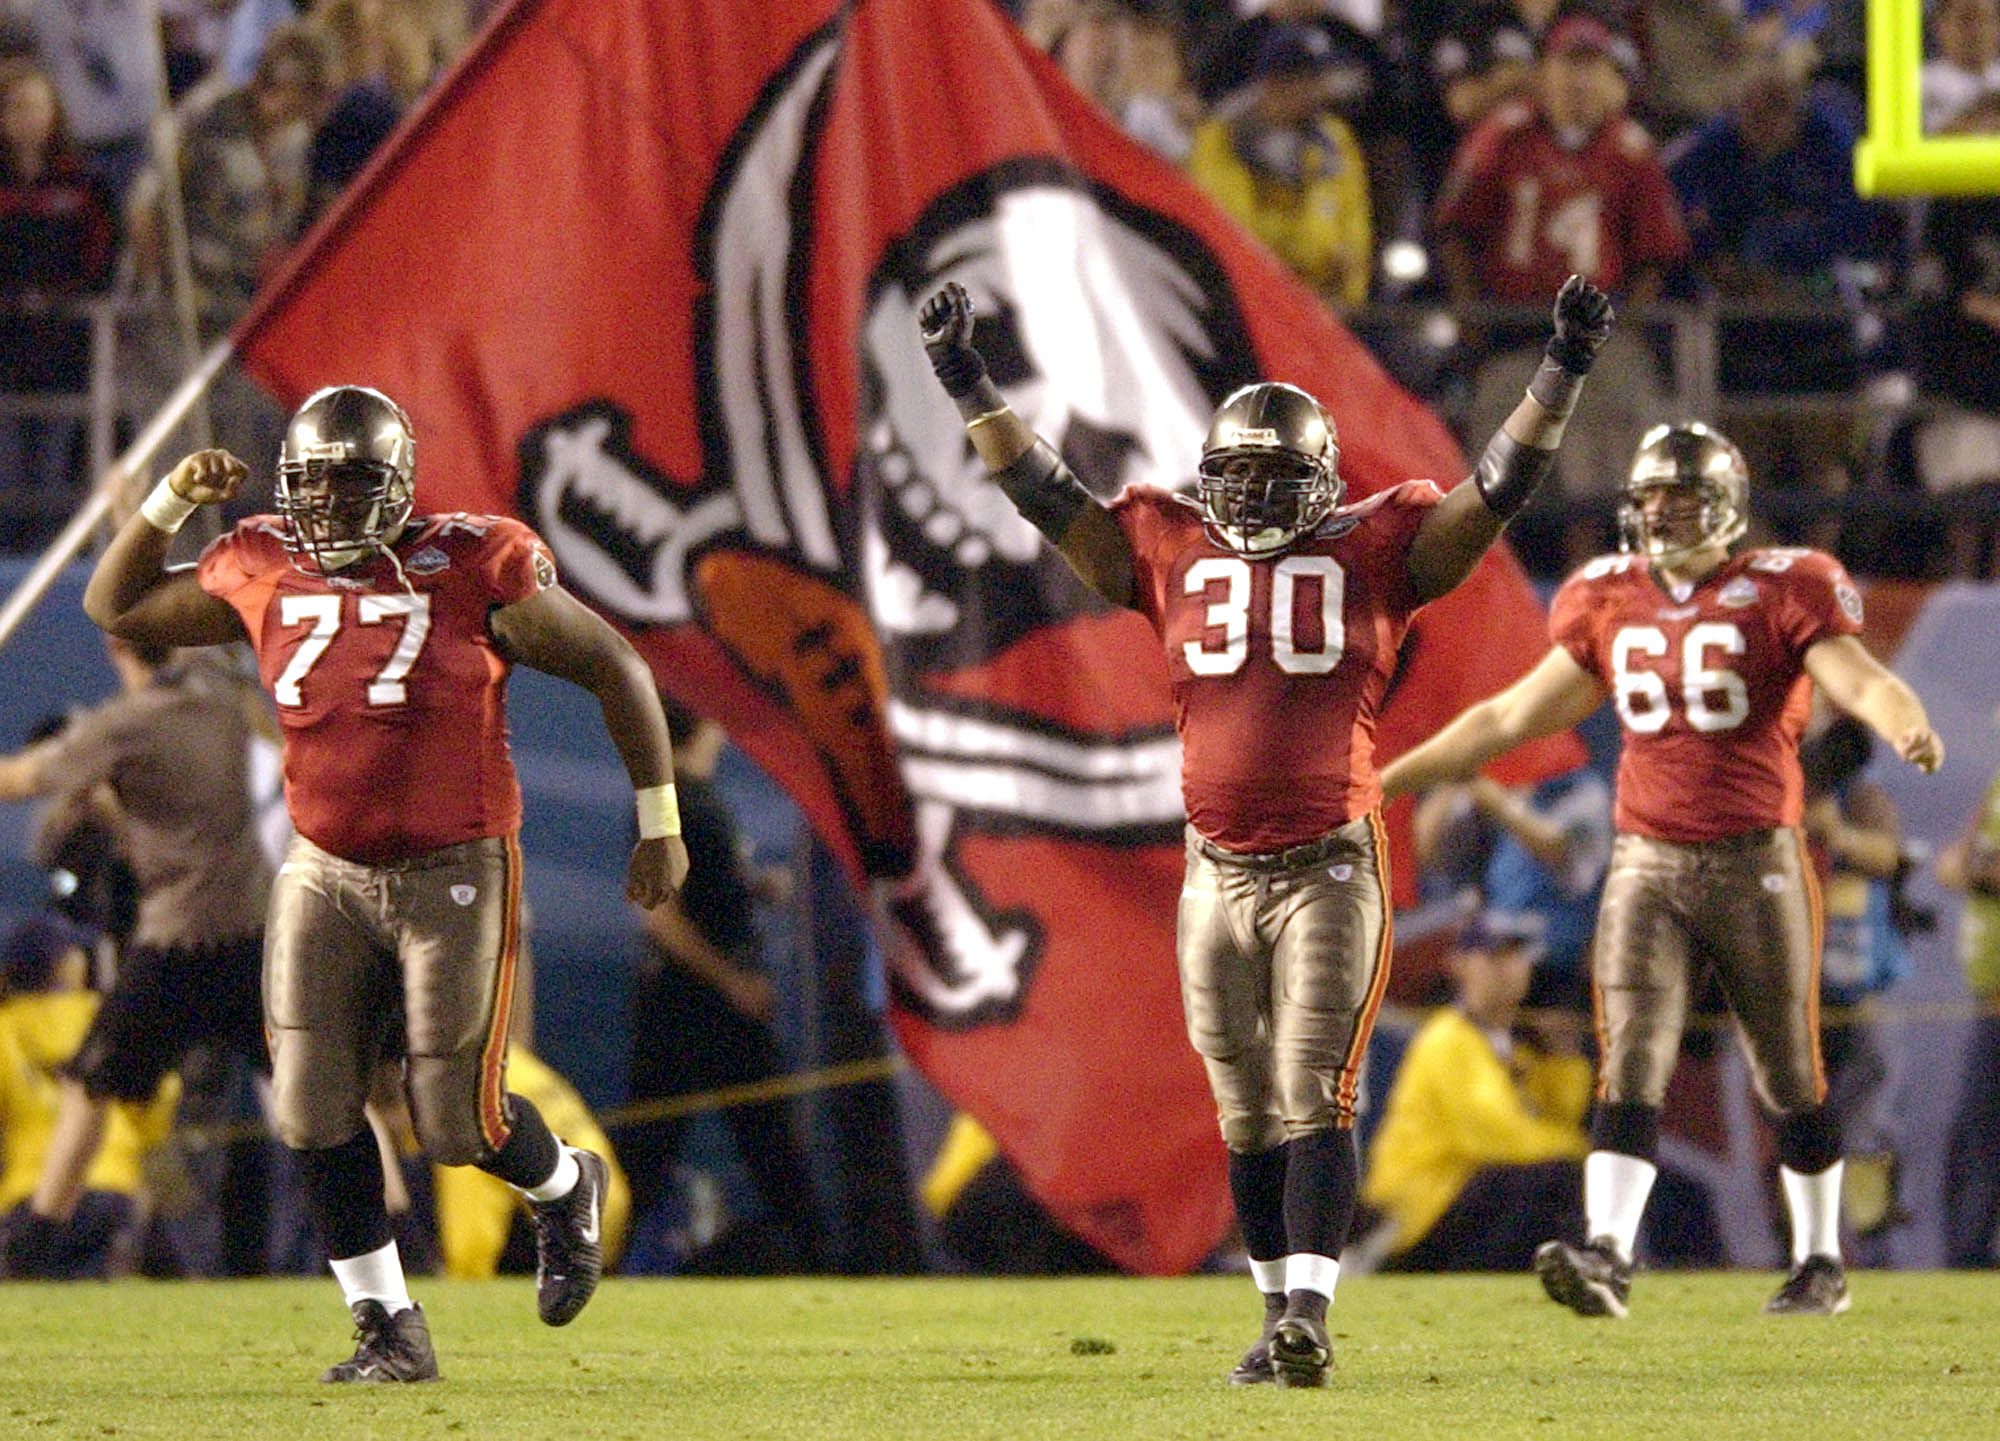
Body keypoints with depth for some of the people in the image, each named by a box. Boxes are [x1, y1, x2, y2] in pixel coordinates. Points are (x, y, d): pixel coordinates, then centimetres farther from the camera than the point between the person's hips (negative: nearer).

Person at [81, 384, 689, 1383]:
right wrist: (172, 502, 0)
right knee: (312, 1107, -5)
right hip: (324, 877, 4)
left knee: (455, 1121, -4)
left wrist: (659, 822, -3)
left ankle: (565, 1189, 32)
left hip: (454, 875, -4)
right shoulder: (261, 576, 2)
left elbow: (615, 670, -5)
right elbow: (117, 607, 16)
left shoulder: (471, 572, -12)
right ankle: (391, 1331, 8)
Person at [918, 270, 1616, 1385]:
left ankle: (1310, 1315, -17)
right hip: (1220, 875, 3)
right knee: (1249, 1116, 8)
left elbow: (1499, 488, 1)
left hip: (1331, 869, -3)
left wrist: (1564, 373, -7)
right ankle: (1282, 1316, 17)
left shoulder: (1373, 553, 2)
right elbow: (1045, 493, 13)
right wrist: (969, 384, 9)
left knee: (1313, 1099, -12)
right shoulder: (1172, 554, 9)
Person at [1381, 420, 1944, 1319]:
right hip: (1648, 865, 3)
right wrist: (1389, 778, 18)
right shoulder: (1610, 604, 10)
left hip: (1755, 863, -3)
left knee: (1789, 1078, 7)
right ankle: (1605, 1255, -23)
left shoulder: (1779, 594, -3)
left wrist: (1908, 728, -40)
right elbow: (1512, 716, 18)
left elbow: (1857, 677, -17)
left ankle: (1820, 1263, 21)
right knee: (1631, 1068, -12)